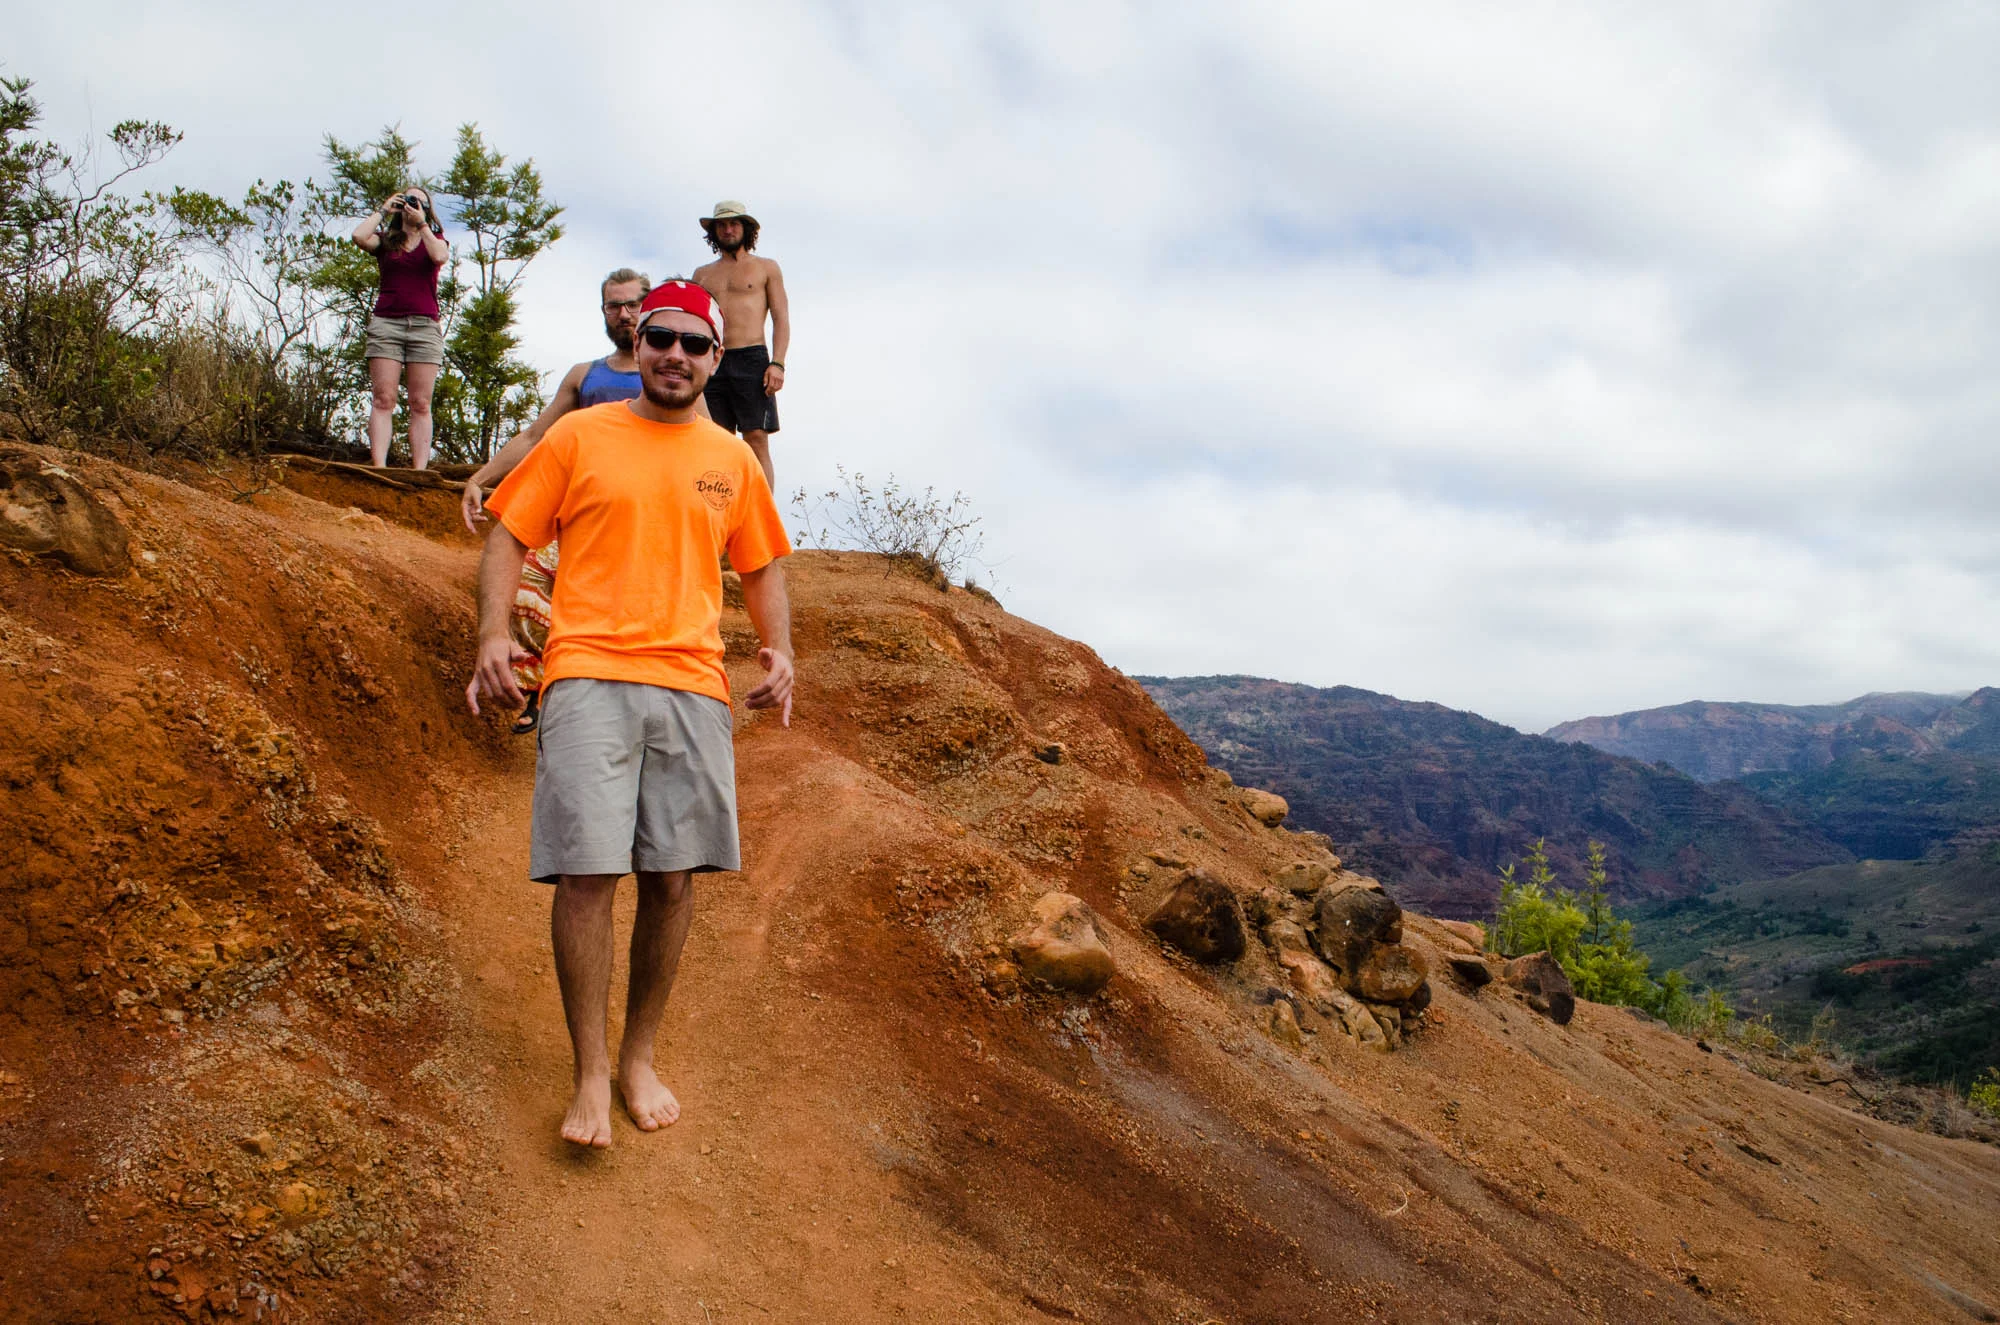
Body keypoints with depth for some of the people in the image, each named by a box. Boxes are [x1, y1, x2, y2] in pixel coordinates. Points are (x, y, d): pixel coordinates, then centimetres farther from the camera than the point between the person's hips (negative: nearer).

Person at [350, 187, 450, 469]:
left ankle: (419, 473, -13)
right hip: (386, 322, 0)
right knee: (383, 399, -12)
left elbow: (440, 256, -6)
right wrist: (382, 210, 9)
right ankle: (378, 470, -20)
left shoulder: (435, 239, 17)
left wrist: (422, 223, 2)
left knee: (420, 404, -7)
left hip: (425, 326, 0)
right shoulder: (385, 240, 17)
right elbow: (359, 237, -4)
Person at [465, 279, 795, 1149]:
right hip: (590, 678, -2)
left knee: (673, 880, 2)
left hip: (693, 686, 3)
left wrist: (778, 650, 5)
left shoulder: (733, 461, 17)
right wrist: (494, 632, -7)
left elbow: (762, 568, 23)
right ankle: (591, 1075, 3)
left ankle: (639, 1059, 19)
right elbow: (508, 538, 9)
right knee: (586, 873, -10)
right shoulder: (579, 437, 9)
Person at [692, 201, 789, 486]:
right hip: (711, 363, 3)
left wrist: (777, 364, -9)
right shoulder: (702, 274, 22)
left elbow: (781, 318, 5)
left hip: (751, 359, -3)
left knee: (756, 439, -12)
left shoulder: (766, 268, 14)